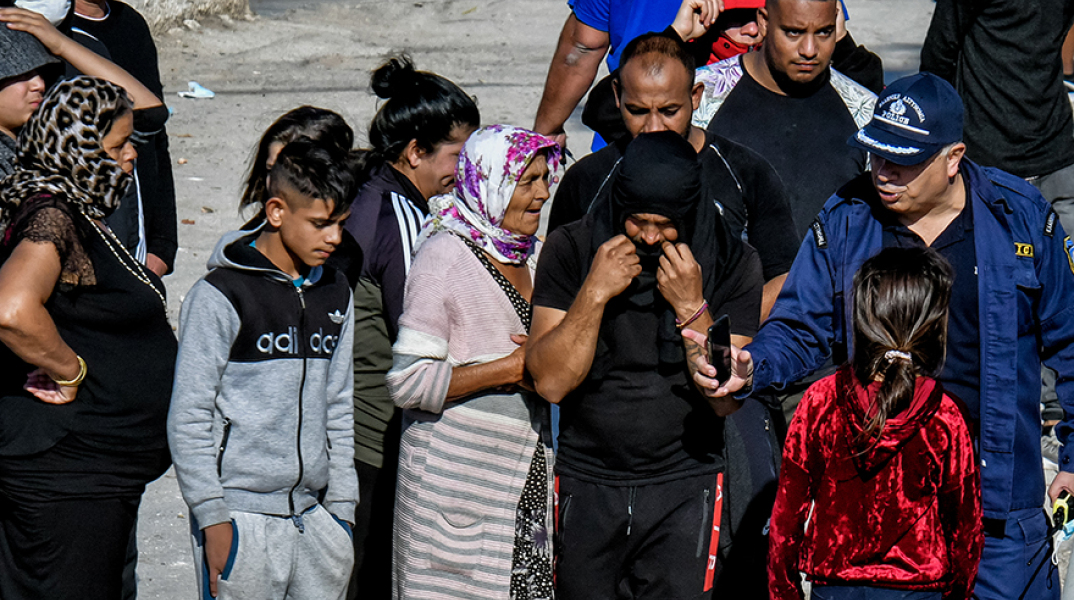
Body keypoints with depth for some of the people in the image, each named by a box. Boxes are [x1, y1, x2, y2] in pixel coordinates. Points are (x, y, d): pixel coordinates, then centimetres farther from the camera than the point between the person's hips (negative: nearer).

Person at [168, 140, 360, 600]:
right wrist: (212, 518, -11)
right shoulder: (221, 296, -7)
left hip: (314, 515, 6)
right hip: (242, 517, -5)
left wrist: (342, 508, 12)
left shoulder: (335, 295, 12)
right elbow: (188, 419, -8)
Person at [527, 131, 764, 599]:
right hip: (587, 484, 1)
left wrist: (692, 307, -18)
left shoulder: (731, 263, -4)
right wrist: (595, 292, -18)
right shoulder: (571, 249, -3)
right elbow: (550, 381, -10)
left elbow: (726, 400, -8)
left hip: (685, 488, -1)